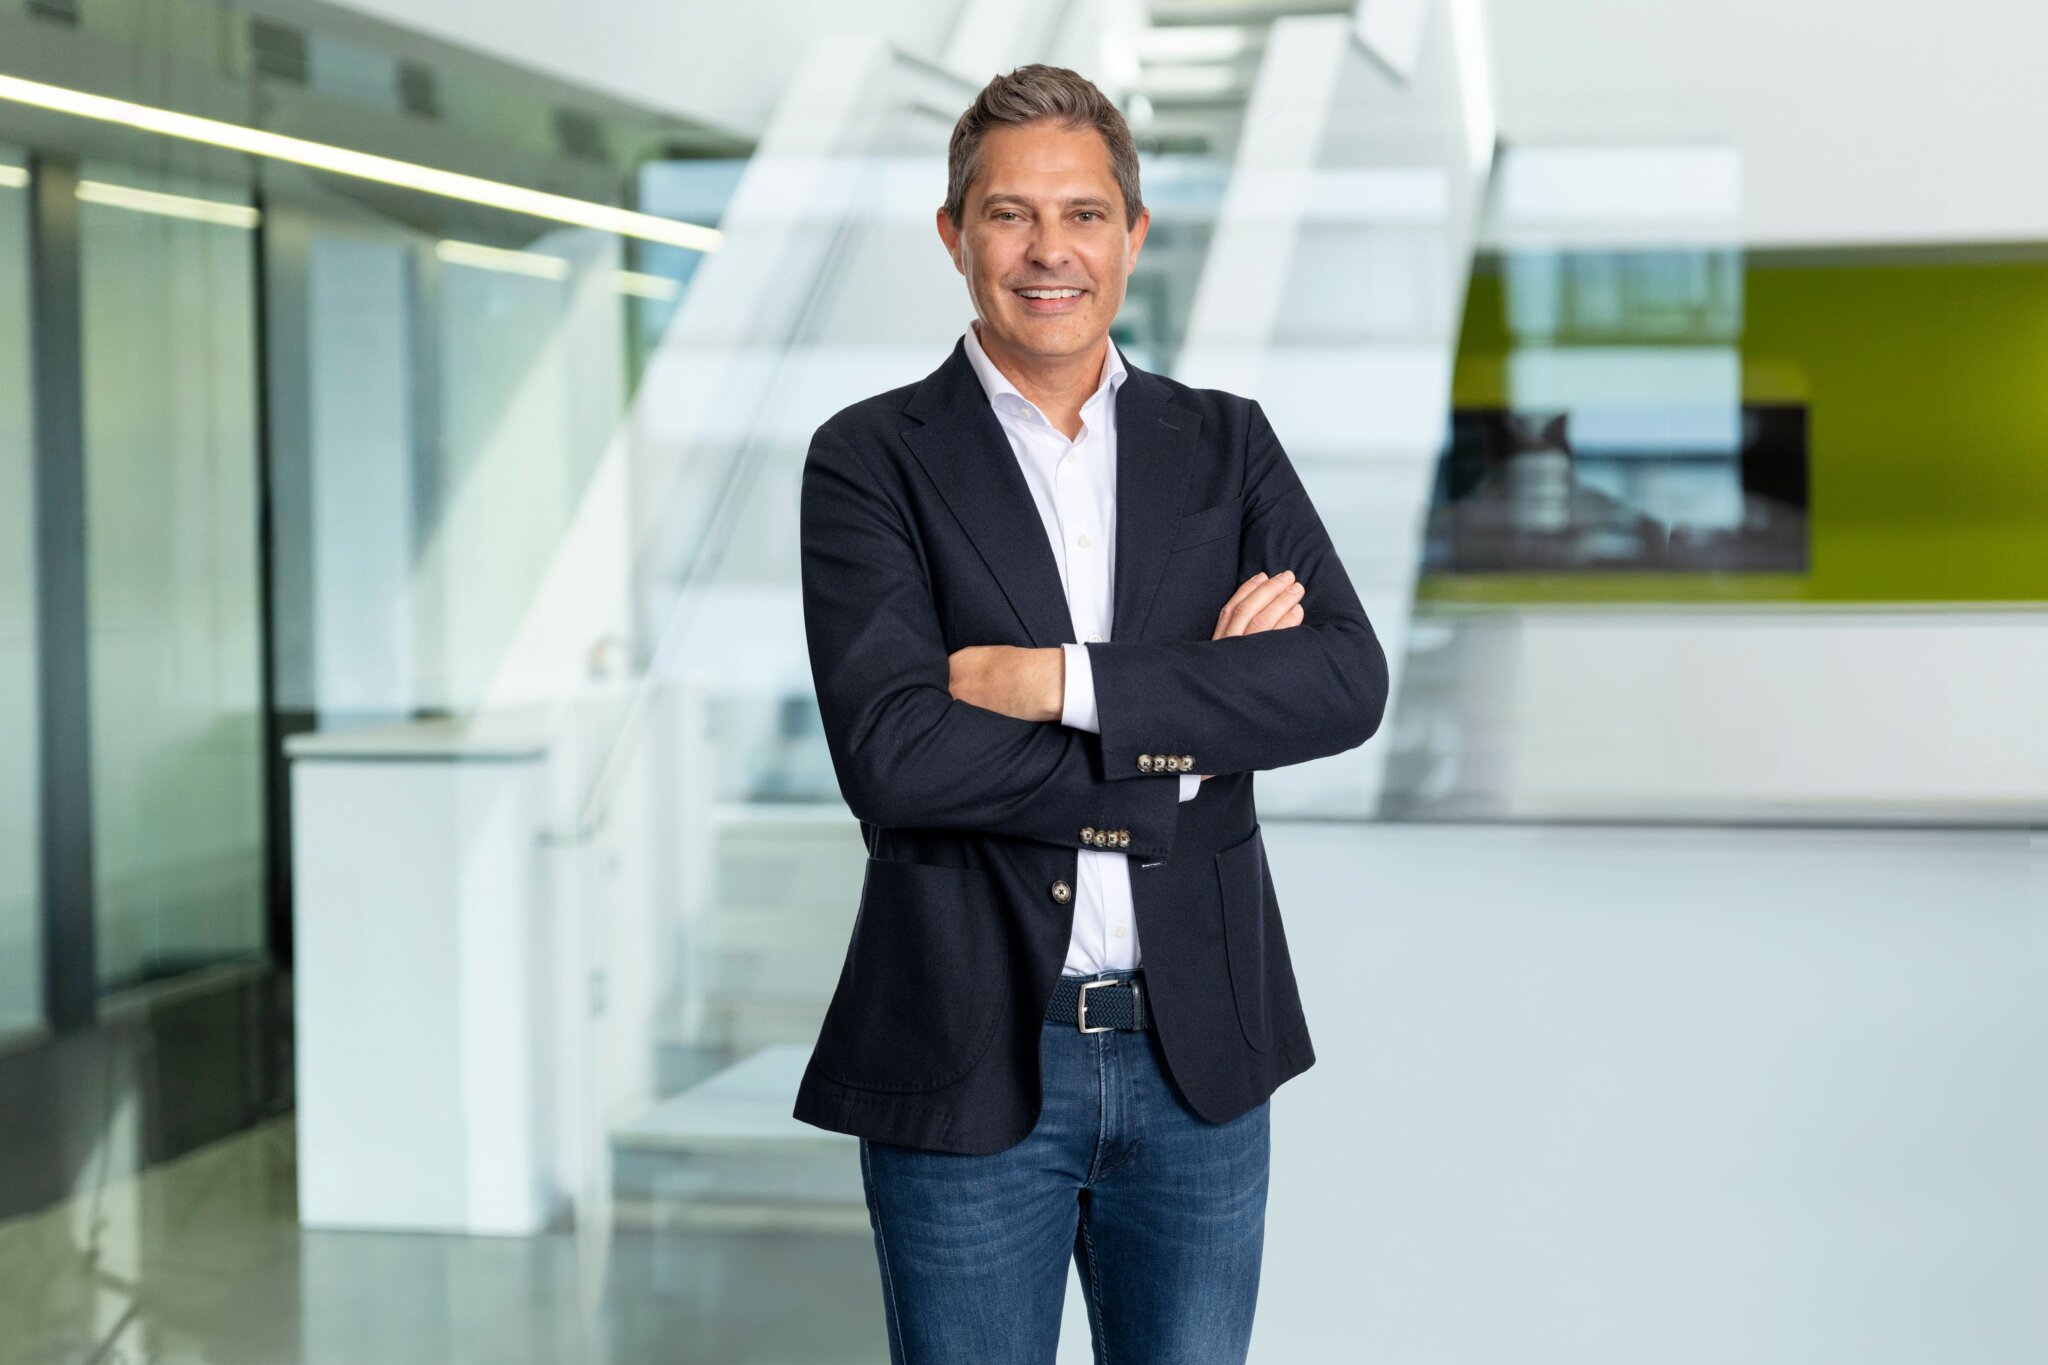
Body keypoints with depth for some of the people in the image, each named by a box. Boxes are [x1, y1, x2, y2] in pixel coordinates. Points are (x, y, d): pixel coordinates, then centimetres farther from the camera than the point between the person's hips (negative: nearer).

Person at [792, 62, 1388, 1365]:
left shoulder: (1228, 444, 8)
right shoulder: (872, 461, -2)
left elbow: (1347, 681, -8)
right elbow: (892, 755, -16)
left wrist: (1069, 682, -17)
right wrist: (1186, 730, -13)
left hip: (1197, 1056, 3)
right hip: (969, 1063, -2)